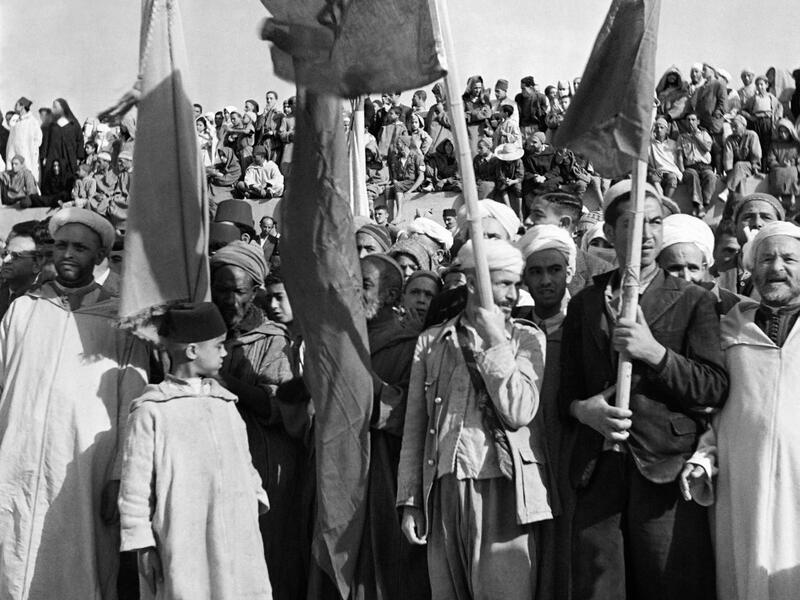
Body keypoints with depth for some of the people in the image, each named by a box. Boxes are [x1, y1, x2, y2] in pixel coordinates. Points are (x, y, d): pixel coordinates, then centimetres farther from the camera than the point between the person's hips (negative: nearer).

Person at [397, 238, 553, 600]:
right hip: (445, 490, 2)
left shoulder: (528, 339, 5)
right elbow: (414, 428, 10)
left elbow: (519, 413, -9)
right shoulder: (430, 343, 10)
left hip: (504, 489, -2)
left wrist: (494, 340, -7)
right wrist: (410, 501, 5)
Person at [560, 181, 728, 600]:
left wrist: (655, 352, -13)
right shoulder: (583, 304, 15)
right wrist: (583, 408, -6)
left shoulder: (693, 301, 6)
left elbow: (715, 389, -2)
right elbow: (566, 389, 15)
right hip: (597, 473, 3)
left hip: (664, 471, -2)